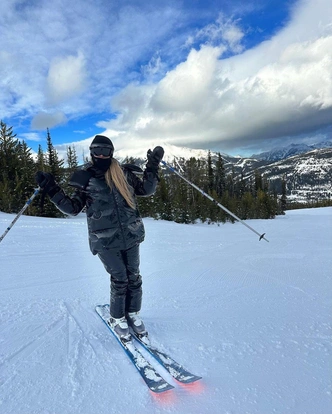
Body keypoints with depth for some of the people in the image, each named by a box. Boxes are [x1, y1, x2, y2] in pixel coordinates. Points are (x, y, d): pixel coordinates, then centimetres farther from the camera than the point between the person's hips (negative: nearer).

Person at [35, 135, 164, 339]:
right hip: (105, 239, -2)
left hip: (131, 235, 3)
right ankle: (117, 318, 23)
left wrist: (153, 167, 3)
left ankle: (133, 313, 32)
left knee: (134, 277, 10)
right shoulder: (85, 178, 2)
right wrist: (52, 190, -6)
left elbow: (146, 190, 13)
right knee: (119, 279, -1)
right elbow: (72, 208, 4)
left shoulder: (124, 173, 6)